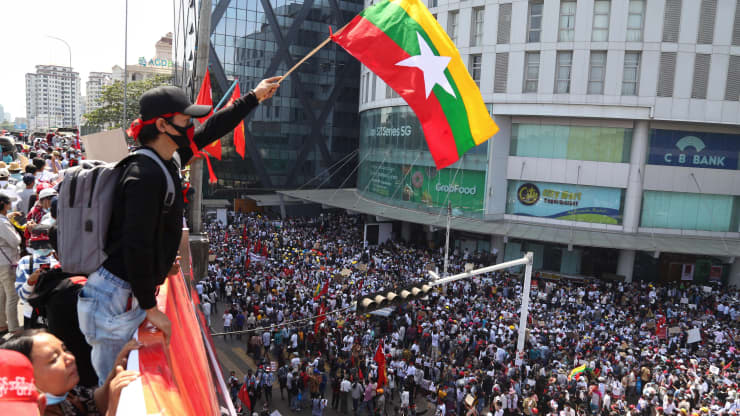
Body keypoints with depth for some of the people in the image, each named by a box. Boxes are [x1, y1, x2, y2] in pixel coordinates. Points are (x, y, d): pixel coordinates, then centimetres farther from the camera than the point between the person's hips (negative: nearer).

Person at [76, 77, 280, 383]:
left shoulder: (166, 161, 5)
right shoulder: (146, 177, -23)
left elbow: (211, 130, 17)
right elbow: (136, 247, -25)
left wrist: (254, 97, 23)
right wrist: (150, 308, -18)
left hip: (129, 293, 9)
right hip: (114, 299, -9)